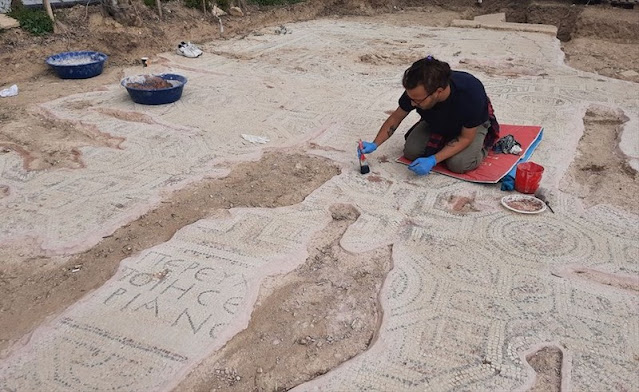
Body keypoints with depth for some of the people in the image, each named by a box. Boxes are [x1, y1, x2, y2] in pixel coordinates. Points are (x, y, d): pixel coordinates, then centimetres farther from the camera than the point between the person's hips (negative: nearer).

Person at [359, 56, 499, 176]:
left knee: (458, 164, -26)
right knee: (410, 151, -15)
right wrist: (374, 144, -22)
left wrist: (432, 160, -37)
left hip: (473, 124, -4)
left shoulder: (471, 94, -42)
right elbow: (396, 117, -12)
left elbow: (466, 137, -28)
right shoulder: (417, 91, -32)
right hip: (437, 122, 4)